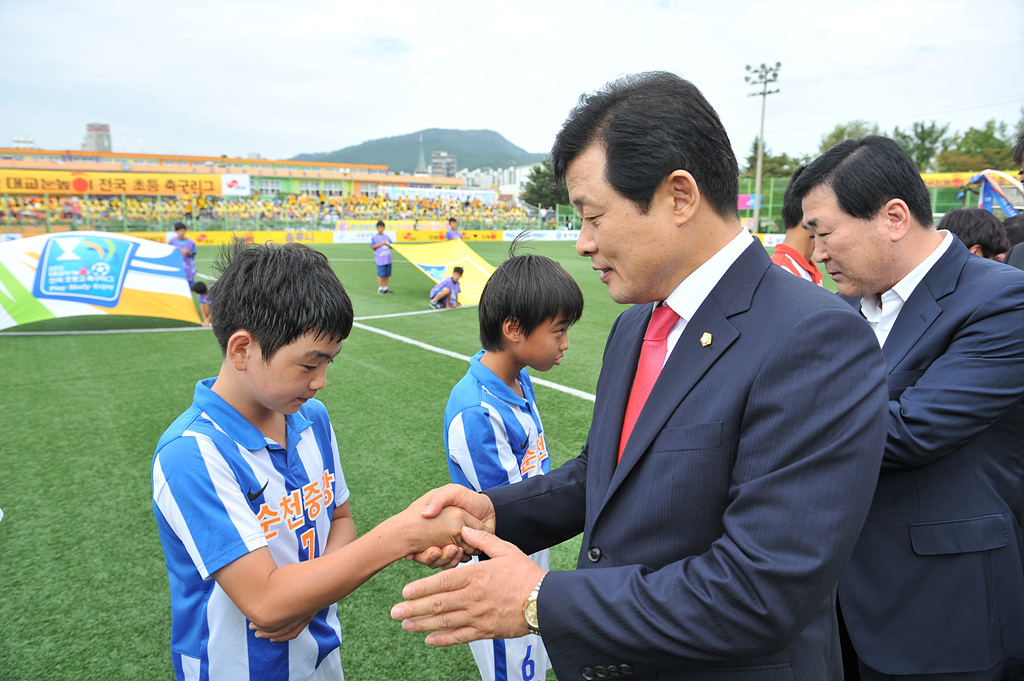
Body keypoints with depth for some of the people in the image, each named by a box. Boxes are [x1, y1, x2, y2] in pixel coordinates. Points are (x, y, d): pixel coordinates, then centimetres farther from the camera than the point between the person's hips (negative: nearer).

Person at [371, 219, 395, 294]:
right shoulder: (374, 237, 2)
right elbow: (372, 246, -7)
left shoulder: (387, 237, 16)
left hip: (388, 259, 5)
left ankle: (386, 288, 14)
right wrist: (381, 244, -12)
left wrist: (388, 244, -3)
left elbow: (391, 246, 20)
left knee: (387, 274, 6)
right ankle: (380, 288, 0)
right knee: (381, 274, -8)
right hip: (380, 259, -5)